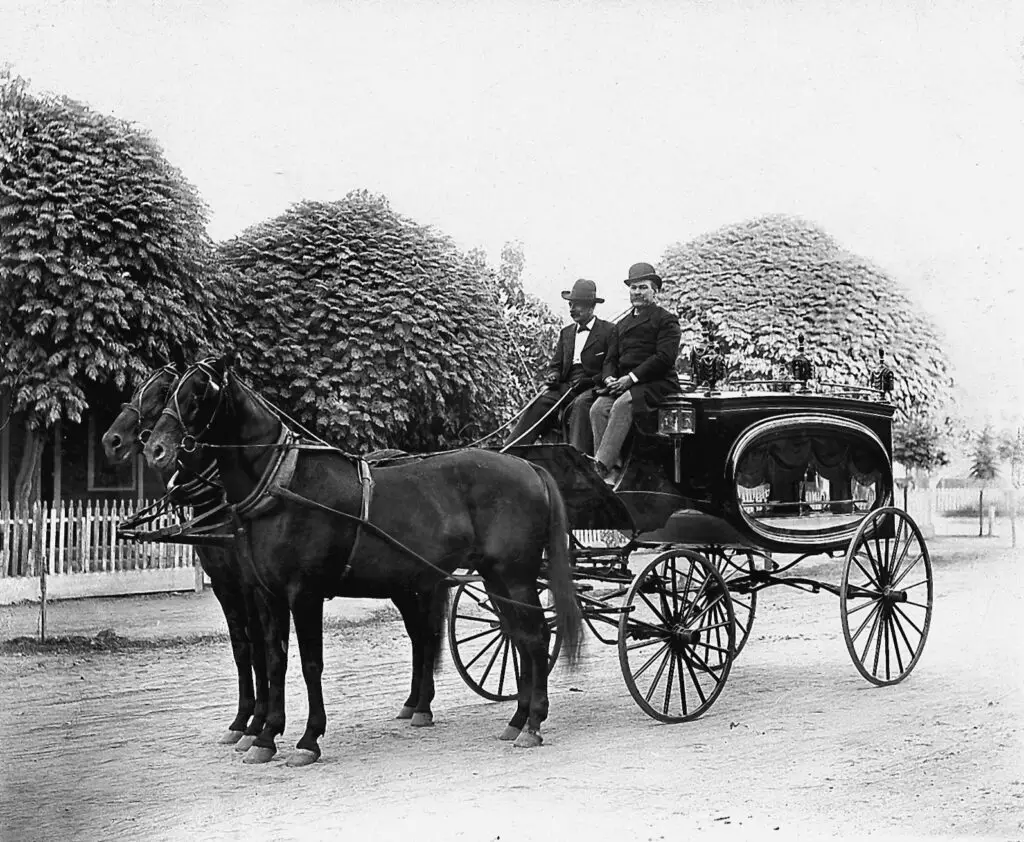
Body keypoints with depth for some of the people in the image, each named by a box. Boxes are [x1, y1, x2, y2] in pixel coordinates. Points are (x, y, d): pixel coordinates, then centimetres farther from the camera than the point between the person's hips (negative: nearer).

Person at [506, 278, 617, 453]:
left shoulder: (609, 331, 3)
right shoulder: (566, 332, 23)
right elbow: (555, 364, 23)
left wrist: (591, 381, -18)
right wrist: (553, 376, -1)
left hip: (593, 389, -5)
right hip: (565, 387, 5)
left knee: (581, 404, -37)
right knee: (538, 404, -21)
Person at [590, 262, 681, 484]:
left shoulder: (666, 320, 4)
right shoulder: (622, 324, 26)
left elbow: (665, 357, -10)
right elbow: (612, 359, 22)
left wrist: (632, 377, -17)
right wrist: (609, 378, -3)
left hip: (658, 383, -6)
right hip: (624, 384, 6)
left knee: (622, 405, -33)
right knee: (598, 408, -23)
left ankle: (601, 466, -39)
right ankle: (613, 471, -29)